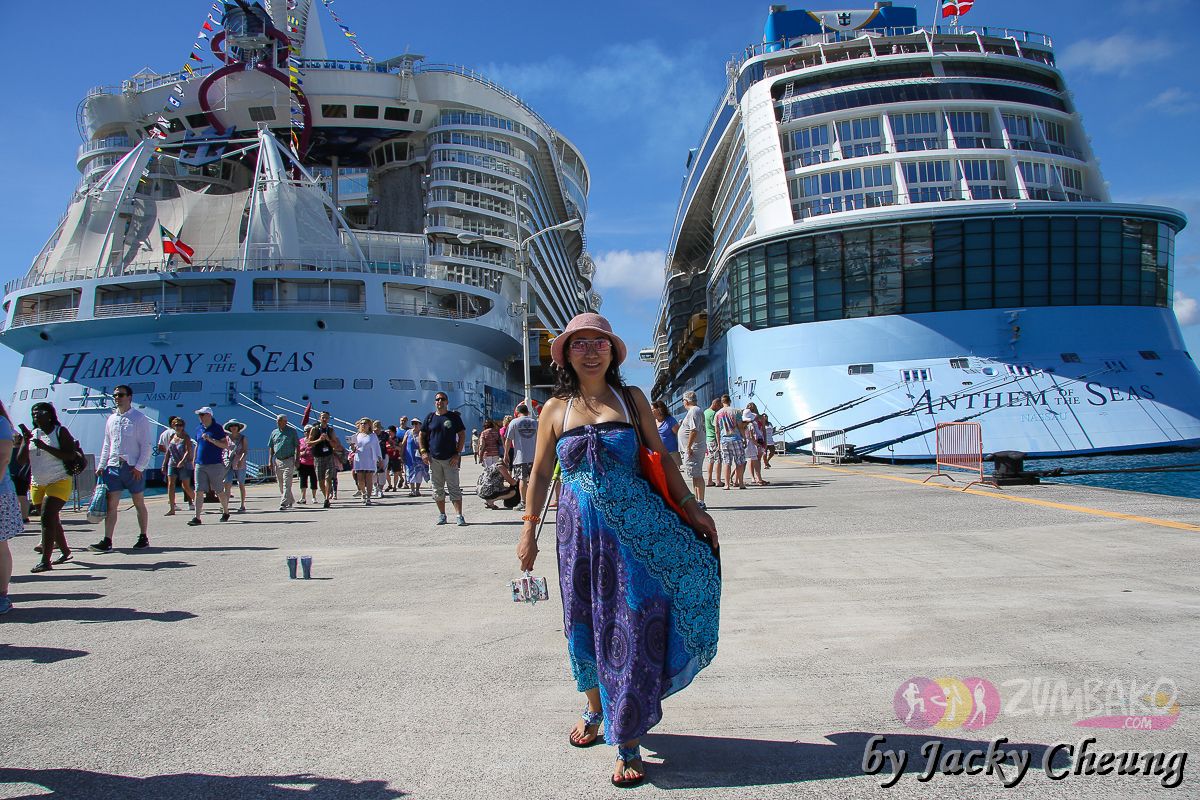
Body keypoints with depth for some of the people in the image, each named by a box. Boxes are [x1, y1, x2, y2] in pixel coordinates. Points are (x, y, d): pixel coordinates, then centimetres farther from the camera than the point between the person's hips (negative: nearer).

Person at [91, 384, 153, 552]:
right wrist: (101, 466, 11)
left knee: (139, 504, 6)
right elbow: (107, 444, 19)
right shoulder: (111, 419, 13)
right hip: (113, 467, 5)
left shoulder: (139, 418, -5)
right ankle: (107, 541, -1)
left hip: (133, 468, -5)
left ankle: (144, 538, 16)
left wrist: (139, 467, -13)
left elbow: (147, 445, -8)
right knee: (111, 505, -1)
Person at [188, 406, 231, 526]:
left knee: (220, 491, 4)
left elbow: (225, 445, -9)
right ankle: (197, 517, -4)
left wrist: (211, 439, -19)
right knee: (199, 491, -4)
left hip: (215, 464, -5)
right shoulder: (199, 429, 13)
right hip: (200, 465, 5)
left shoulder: (218, 428, -4)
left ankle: (226, 512, 24)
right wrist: (194, 461, 18)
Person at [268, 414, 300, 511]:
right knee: (280, 484, 11)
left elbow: (297, 446, 0)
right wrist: (270, 461, 6)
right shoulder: (274, 432, 11)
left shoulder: (292, 431, 0)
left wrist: (297, 460, -7)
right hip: (277, 461, 5)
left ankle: (284, 503, -15)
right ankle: (291, 500, 26)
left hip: (289, 460, -5)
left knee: (286, 484, -11)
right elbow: (271, 448, 15)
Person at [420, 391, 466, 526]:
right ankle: (442, 515, 17)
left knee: (454, 488, -4)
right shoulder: (430, 417, 8)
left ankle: (459, 515, -5)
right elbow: (422, 435, 14)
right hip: (433, 458, 3)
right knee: (437, 489, 8)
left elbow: (462, 435, 2)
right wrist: (423, 452, 1)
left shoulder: (454, 417, 2)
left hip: (450, 459, -3)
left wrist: (458, 453, -6)